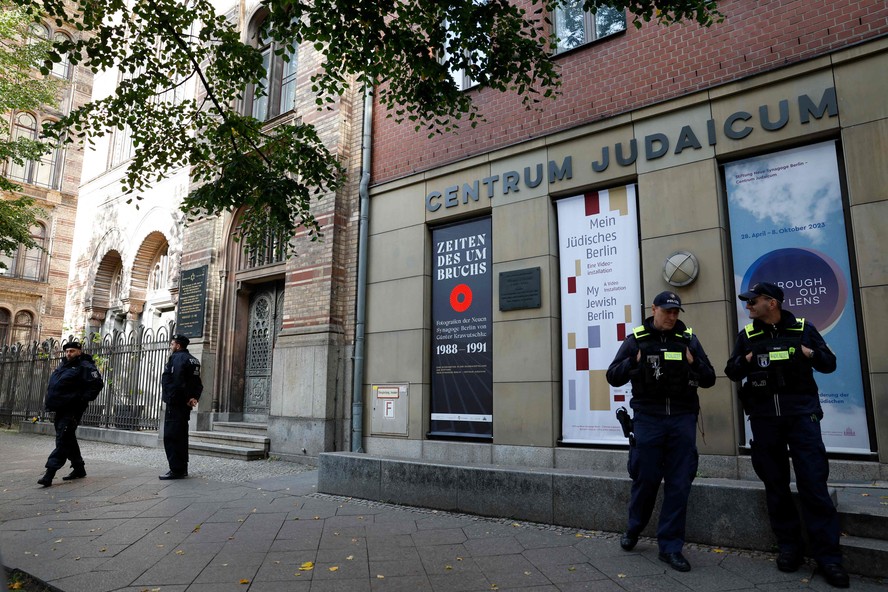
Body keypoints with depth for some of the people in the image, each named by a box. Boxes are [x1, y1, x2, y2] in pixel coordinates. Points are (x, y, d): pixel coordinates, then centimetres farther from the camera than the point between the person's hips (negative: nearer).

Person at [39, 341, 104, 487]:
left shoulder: (85, 367, -9)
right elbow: (54, 384, 32)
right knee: (68, 439, 15)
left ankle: (50, 473, -13)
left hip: (71, 409, -10)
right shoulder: (63, 365, 18)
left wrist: (84, 399, -17)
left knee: (63, 440, -11)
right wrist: (51, 401, 20)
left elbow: (97, 383, -17)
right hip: (60, 409, 10)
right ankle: (79, 468, 26)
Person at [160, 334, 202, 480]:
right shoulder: (193, 360, 17)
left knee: (171, 436, -6)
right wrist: (195, 397, 2)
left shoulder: (177, 358, -11)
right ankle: (182, 468, 20)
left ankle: (176, 470, -6)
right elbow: (198, 383, 13)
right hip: (186, 405, 9)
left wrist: (186, 398, -16)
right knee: (181, 436, 15)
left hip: (175, 403, -9)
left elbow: (176, 381, -22)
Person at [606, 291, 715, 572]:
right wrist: (634, 362, -15)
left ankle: (670, 546, 17)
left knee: (679, 484, 4)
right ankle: (634, 528, 33)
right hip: (648, 419, -2)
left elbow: (709, 378, 9)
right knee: (646, 479, 6)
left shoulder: (689, 339, 7)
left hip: (682, 419, 2)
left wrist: (694, 363, -10)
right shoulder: (636, 339, 2)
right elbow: (613, 377, 2)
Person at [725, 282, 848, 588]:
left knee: (814, 484, -5)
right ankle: (789, 546, 19)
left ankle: (827, 555, 3)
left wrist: (811, 354, -12)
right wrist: (746, 360, -10)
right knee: (775, 484, 7)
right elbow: (732, 372, 10)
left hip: (801, 413, -2)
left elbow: (829, 363, 8)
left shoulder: (802, 328, 4)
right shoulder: (747, 335, 9)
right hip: (764, 417, 2)